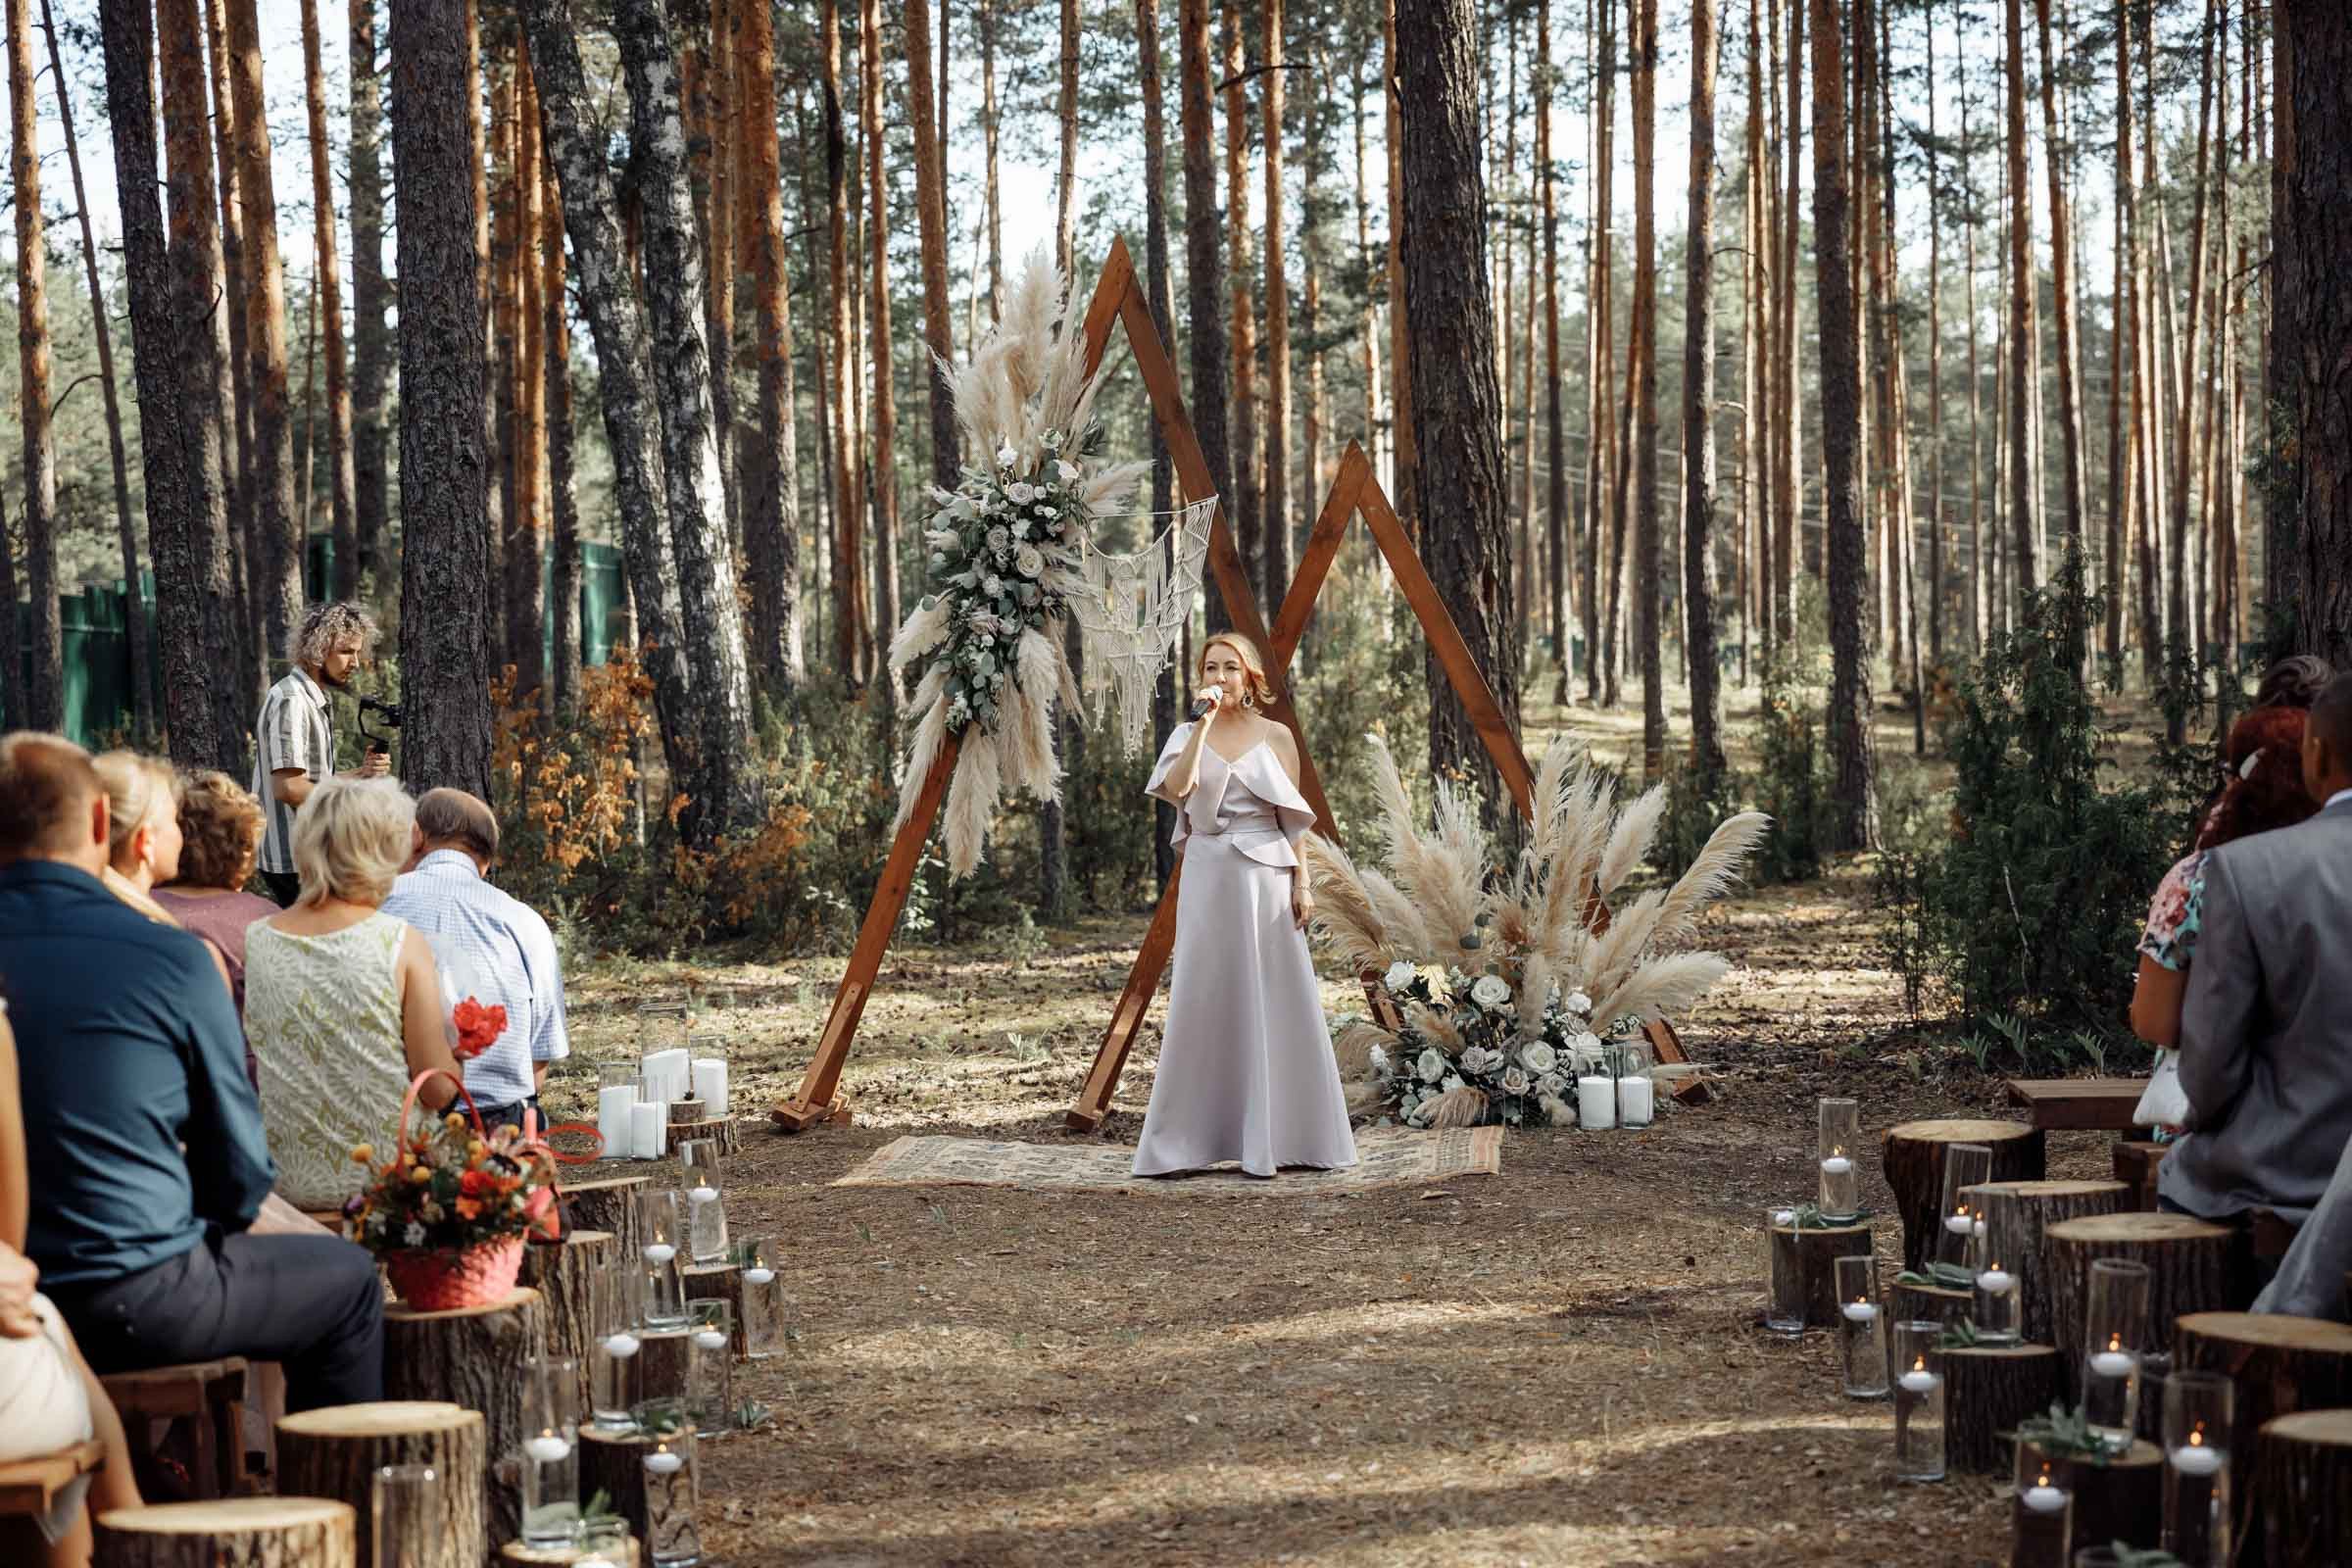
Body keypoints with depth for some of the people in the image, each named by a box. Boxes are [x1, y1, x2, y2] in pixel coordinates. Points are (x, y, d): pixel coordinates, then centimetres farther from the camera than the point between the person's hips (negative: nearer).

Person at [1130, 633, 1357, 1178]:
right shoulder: (1189, 734, 6)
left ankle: (1272, 1135, 8)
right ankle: (1185, 1140, 5)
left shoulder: (1276, 736, 5)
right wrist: (1205, 721, -16)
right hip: (1209, 879, 0)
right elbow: (1176, 789, -14)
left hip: (1266, 877, 0)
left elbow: (1292, 818, 6)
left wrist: (1302, 883, -2)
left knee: (1275, 1004, 0)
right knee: (1203, 1004, 0)